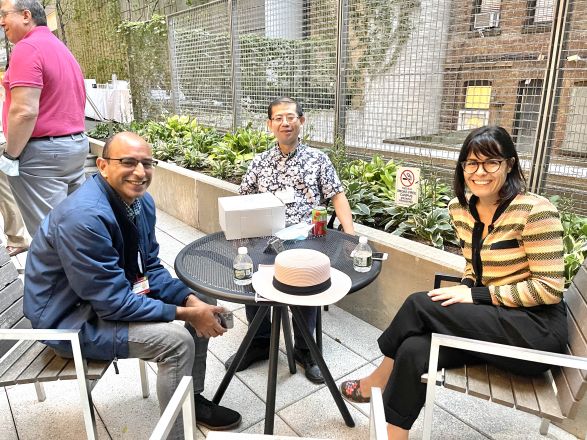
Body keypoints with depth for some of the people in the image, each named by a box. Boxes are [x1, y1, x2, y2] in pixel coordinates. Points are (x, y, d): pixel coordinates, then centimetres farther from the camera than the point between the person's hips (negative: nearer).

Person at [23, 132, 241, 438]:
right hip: (71, 318, -8)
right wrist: (185, 314, -24)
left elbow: (150, 268, 2)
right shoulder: (84, 217, -31)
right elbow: (114, 302, -29)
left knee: (203, 303, 3)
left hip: (120, 290, 9)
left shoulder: (141, 201, -5)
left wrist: (190, 299, -13)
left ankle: (193, 399, 21)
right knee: (176, 340, -23)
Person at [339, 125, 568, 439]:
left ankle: (378, 380, 5)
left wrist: (476, 295, -20)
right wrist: (465, 287, -4)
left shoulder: (535, 211, -17)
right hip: (491, 322, 6)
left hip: (535, 329, -6)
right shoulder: (460, 208, 3)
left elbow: (550, 288, -16)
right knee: (414, 349, -22)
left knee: (420, 304, -21)